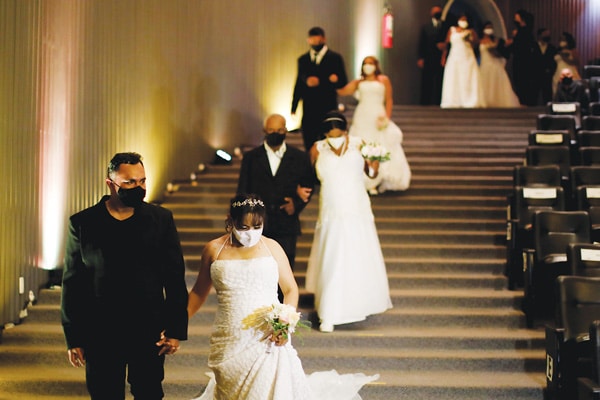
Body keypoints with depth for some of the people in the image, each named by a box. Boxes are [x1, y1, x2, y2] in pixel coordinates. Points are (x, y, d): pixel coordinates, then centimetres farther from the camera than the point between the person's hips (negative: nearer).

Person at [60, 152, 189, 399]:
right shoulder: (83, 223, -1)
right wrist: (73, 338, 1)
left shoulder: (161, 219, 0)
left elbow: (175, 279, 2)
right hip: (100, 335, 0)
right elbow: (72, 284, 2)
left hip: (149, 333, 0)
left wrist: (176, 330, -3)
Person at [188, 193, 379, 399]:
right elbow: (199, 292, 12)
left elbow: (290, 289, 3)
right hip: (228, 344, 1)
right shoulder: (213, 249, 2)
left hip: (268, 339, -1)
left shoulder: (272, 247, 0)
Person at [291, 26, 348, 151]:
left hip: (328, 109, -3)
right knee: (309, 145, 3)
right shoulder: (303, 59, 14)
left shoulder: (335, 58, 3)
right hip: (308, 110, 3)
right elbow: (299, 83, 16)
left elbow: (343, 82, -1)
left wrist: (321, 82, -18)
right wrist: (294, 107, 10)